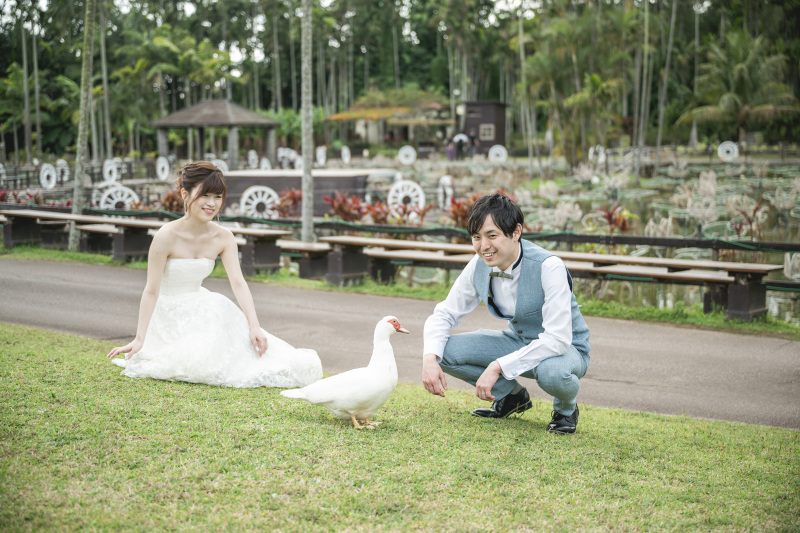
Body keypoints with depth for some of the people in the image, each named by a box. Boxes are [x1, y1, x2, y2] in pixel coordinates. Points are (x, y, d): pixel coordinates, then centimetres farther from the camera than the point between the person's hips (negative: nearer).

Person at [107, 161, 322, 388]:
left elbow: (238, 283, -13)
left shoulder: (223, 238, -6)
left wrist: (254, 326, -26)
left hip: (200, 309, 5)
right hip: (170, 316, -5)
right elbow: (152, 291, -19)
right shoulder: (167, 236, -21)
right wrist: (139, 339, -21)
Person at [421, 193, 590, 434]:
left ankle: (566, 407, -3)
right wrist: (430, 358, -22)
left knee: (552, 372, -42)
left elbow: (558, 339, -34)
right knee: (444, 350, -15)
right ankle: (513, 395, 8)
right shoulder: (479, 266, -12)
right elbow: (445, 313, -2)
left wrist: (498, 366, -37)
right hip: (518, 342, 5)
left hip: (566, 349, -5)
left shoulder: (549, 267, -29)